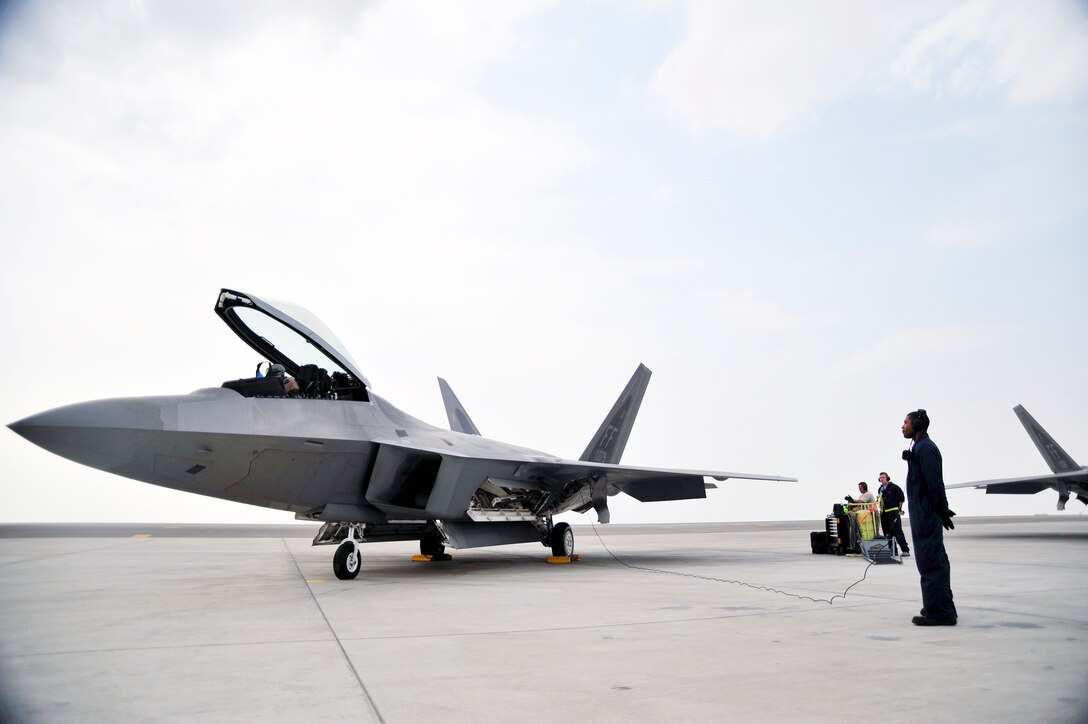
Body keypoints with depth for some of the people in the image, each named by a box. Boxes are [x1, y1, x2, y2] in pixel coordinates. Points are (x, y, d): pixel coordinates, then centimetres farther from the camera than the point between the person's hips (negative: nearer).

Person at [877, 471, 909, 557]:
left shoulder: (894, 487, -4)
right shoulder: (880, 489, 16)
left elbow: (902, 498, -2)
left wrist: (899, 508, -2)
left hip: (893, 512, -7)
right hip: (883, 513, 7)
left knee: (898, 531, -13)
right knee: (887, 533, 7)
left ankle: (905, 550, -12)